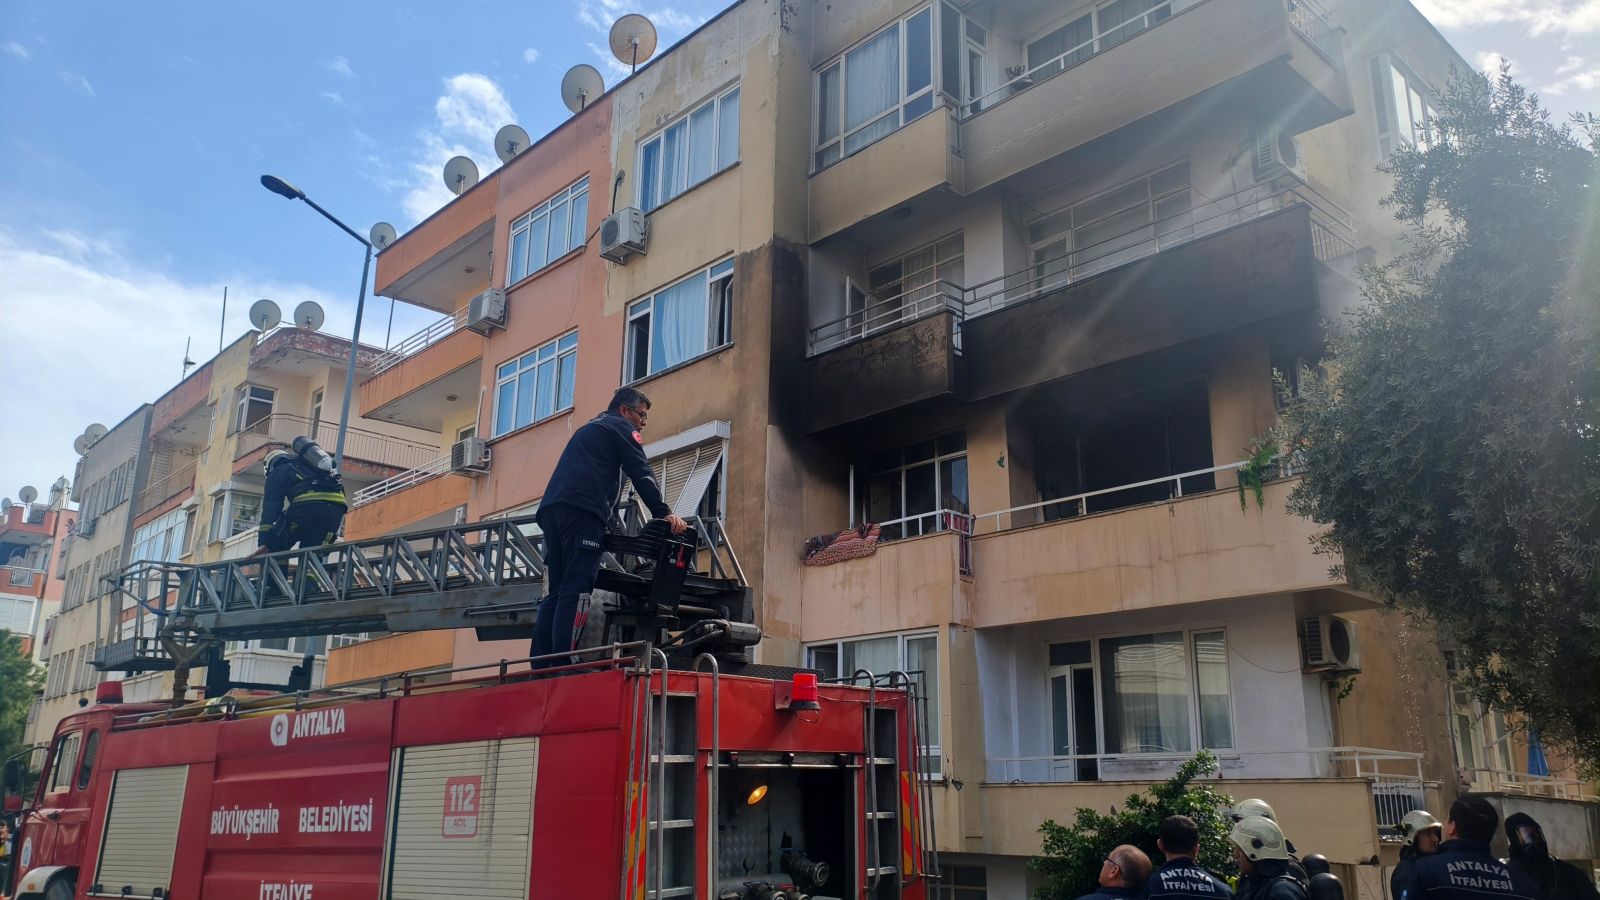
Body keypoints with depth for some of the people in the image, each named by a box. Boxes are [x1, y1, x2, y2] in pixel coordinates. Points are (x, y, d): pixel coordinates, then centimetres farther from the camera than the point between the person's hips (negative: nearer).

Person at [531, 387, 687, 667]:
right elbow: (642, 474, -1)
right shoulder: (621, 427, 11)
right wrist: (664, 514, -6)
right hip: (582, 510, -8)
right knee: (576, 592, -16)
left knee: (555, 594, 4)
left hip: (551, 509, 8)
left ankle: (540, 669, -5)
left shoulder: (588, 428, 37)